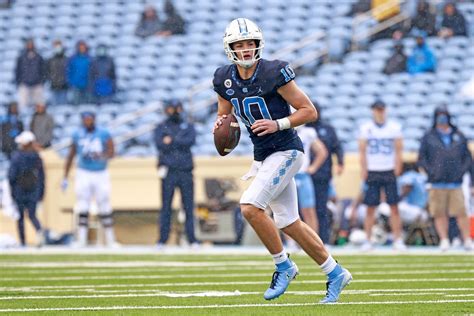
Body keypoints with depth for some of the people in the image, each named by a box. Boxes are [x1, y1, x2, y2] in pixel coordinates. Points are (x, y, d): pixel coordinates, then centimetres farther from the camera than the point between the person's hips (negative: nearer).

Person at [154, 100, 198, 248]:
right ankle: (162, 240, -2)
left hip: (186, 171, 1)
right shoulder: (161, 128, 11)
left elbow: (191, 141, -6)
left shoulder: (188, 126, 15)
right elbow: (160, 145, -8)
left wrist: (172, 141, -10)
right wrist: (180, 143, -12)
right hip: (168, 171, -1)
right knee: (166, 207, -3)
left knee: (189, 207, -1)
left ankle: (192, 240, 1)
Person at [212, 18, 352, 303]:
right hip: (263, 156, 7)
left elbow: (310, 111, -12)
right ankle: (335, 273, 23)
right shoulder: (225, 79, 2)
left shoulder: (274, 73, -16)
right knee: (289, 223, 9)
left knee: (250, 207, -20)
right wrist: (221, 124, -5)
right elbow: (224, 114, 18)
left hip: (286, 151, -7)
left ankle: (284, 266, -2)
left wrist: (278, 124, -24)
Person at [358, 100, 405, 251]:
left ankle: (398, 240, -2)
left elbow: (398, 151, 4)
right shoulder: (366, 128, 4)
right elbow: (362, 152, 3)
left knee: (394, 207, -3)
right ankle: (368, 241, 3)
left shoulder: (394, 128, 4)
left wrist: (397, 170, -4)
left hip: (389, 171, 0)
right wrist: (364, 172, -4)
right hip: (372, 171, 0)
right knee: (370, 208, -1)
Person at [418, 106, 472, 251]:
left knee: (461, 213, -5)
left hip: (456, 183, 0)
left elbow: (468, 157, 14)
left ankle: (467, 240, 1)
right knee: (440, 214, 0)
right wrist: (431, 171, -7)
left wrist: (462, 170, 1)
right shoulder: (428, 137, 7)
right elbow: (421, 158, 6)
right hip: (437, 183, 0)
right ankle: (444, 240, 5)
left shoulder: (459, 136, 12)